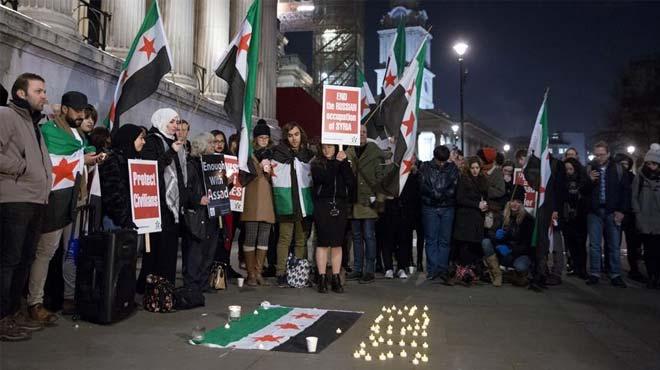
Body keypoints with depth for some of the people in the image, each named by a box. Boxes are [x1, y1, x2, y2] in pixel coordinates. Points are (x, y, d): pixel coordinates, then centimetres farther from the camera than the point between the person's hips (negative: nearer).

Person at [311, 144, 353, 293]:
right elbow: (324, 178, -14)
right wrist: (336, 162, -10)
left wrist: (343, 162, -7)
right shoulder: (316, 164, 5)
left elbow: (350, 181, -2)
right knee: (323, 243, -2)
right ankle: (322, 279, 5)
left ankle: (336, 279, 11)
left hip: (340, 206, 3)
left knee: (337, 244, 5)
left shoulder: (343, 163, 12)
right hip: (323, 206, -2)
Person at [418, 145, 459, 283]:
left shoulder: (452, 167, 6)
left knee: (445, 240, 2)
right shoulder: (425, 167, 5)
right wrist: (435, 195, -5)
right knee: (431, 239, 1)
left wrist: (440, 195, -5)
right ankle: (432, 269, 5)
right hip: (430, 208, -1)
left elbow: (454, 188, -1)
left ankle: (442, 269, 7)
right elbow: (423, 186, -2)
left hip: (447, 208, 1)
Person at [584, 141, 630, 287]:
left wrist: (622, 210, -3)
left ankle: (615, 275, 11)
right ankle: (594, 274, 11)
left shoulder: (618, 169, 3)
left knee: (614, 245, 5)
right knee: (594, 245, 4)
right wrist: (590, 180, -14)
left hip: (613, 212, 0)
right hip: (594, 211, 1)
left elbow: (626, 190, 3)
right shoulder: (589, 169, 4)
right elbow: (583, 191, 6)